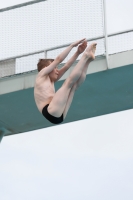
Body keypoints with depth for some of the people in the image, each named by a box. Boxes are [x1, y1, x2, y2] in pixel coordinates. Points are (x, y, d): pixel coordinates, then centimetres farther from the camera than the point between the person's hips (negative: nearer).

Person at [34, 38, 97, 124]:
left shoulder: (51, 81, 29)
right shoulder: (41, 75, 9)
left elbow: (66, 67, 22)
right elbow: (58, 59, 3)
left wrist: (78, 52, 12)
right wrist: (72, 45, 8)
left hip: (59, 116, 8)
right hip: (51, 112, -8)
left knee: (74, 85, 12)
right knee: (69, 81, -9)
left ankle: (88, 58, -1)